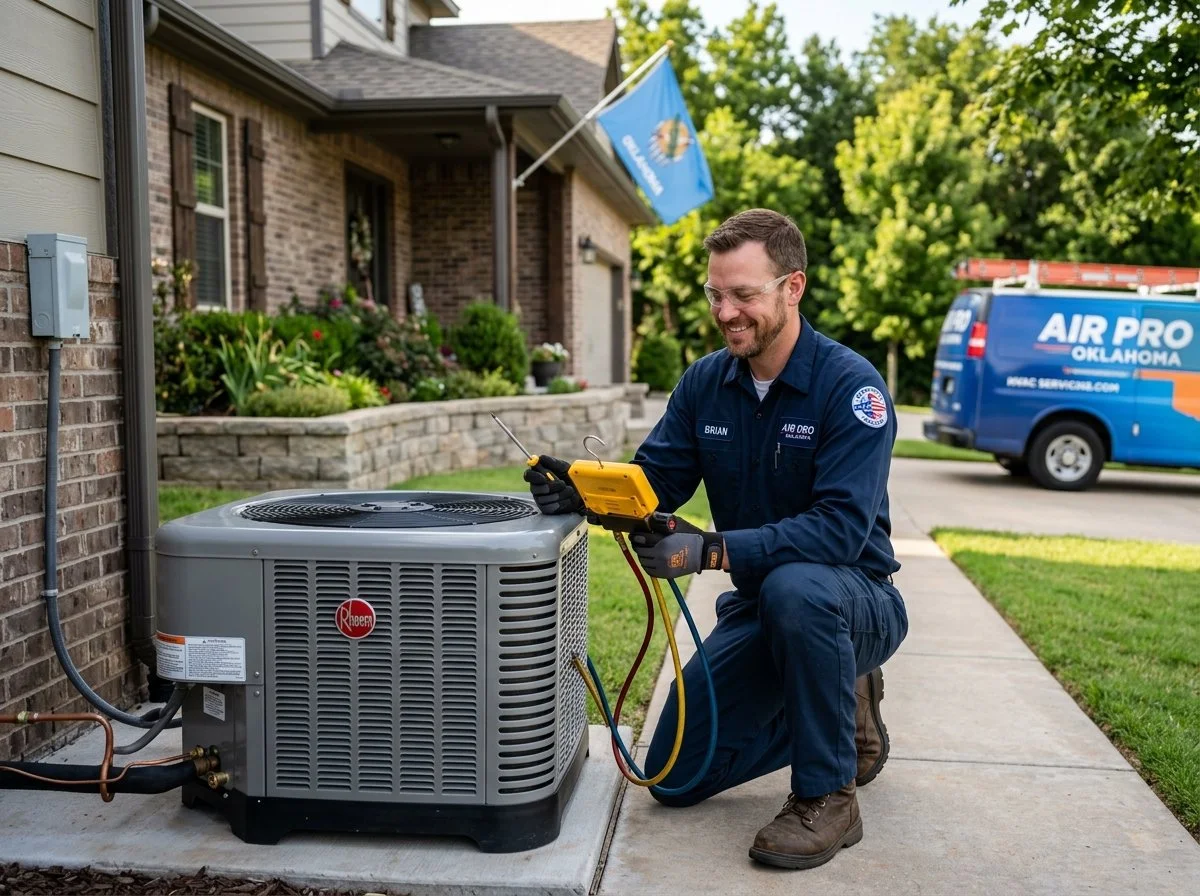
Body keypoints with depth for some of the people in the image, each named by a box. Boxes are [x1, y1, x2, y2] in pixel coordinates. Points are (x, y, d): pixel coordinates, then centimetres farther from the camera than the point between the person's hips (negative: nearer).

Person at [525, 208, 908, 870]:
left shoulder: (851, 385, -21)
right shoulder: (706, 381, -2)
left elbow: (841, 527, -31)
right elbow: (651, 482, -2)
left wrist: (710, 552, -41)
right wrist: (582, 493, -25)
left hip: (854, 603, -6)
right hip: (756, 610, 6)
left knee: (794, 586, -41)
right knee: (674, 776, 3)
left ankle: (826, 796, -19)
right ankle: (843, 714, 22)